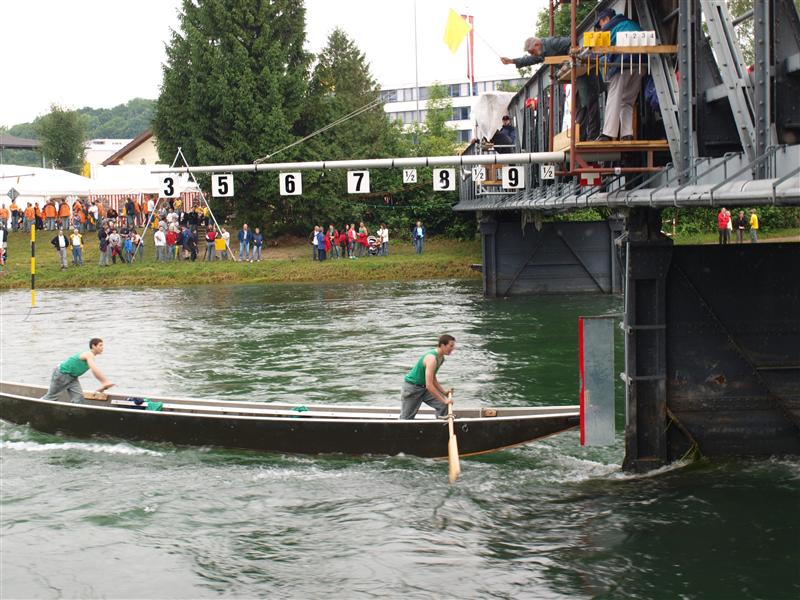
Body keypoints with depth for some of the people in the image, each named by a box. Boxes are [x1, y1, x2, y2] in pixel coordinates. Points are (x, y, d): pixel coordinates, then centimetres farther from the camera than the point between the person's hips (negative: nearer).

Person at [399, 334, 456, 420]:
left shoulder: (441, 358, 0)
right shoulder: (432, 358, -30)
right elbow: (429, 385, -33)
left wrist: (444, 392, 1)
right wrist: (444, 400, -28)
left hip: (424, 387, 9)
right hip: (412, 387, -9)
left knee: (443, 406, -6)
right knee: (406, 418, 0)